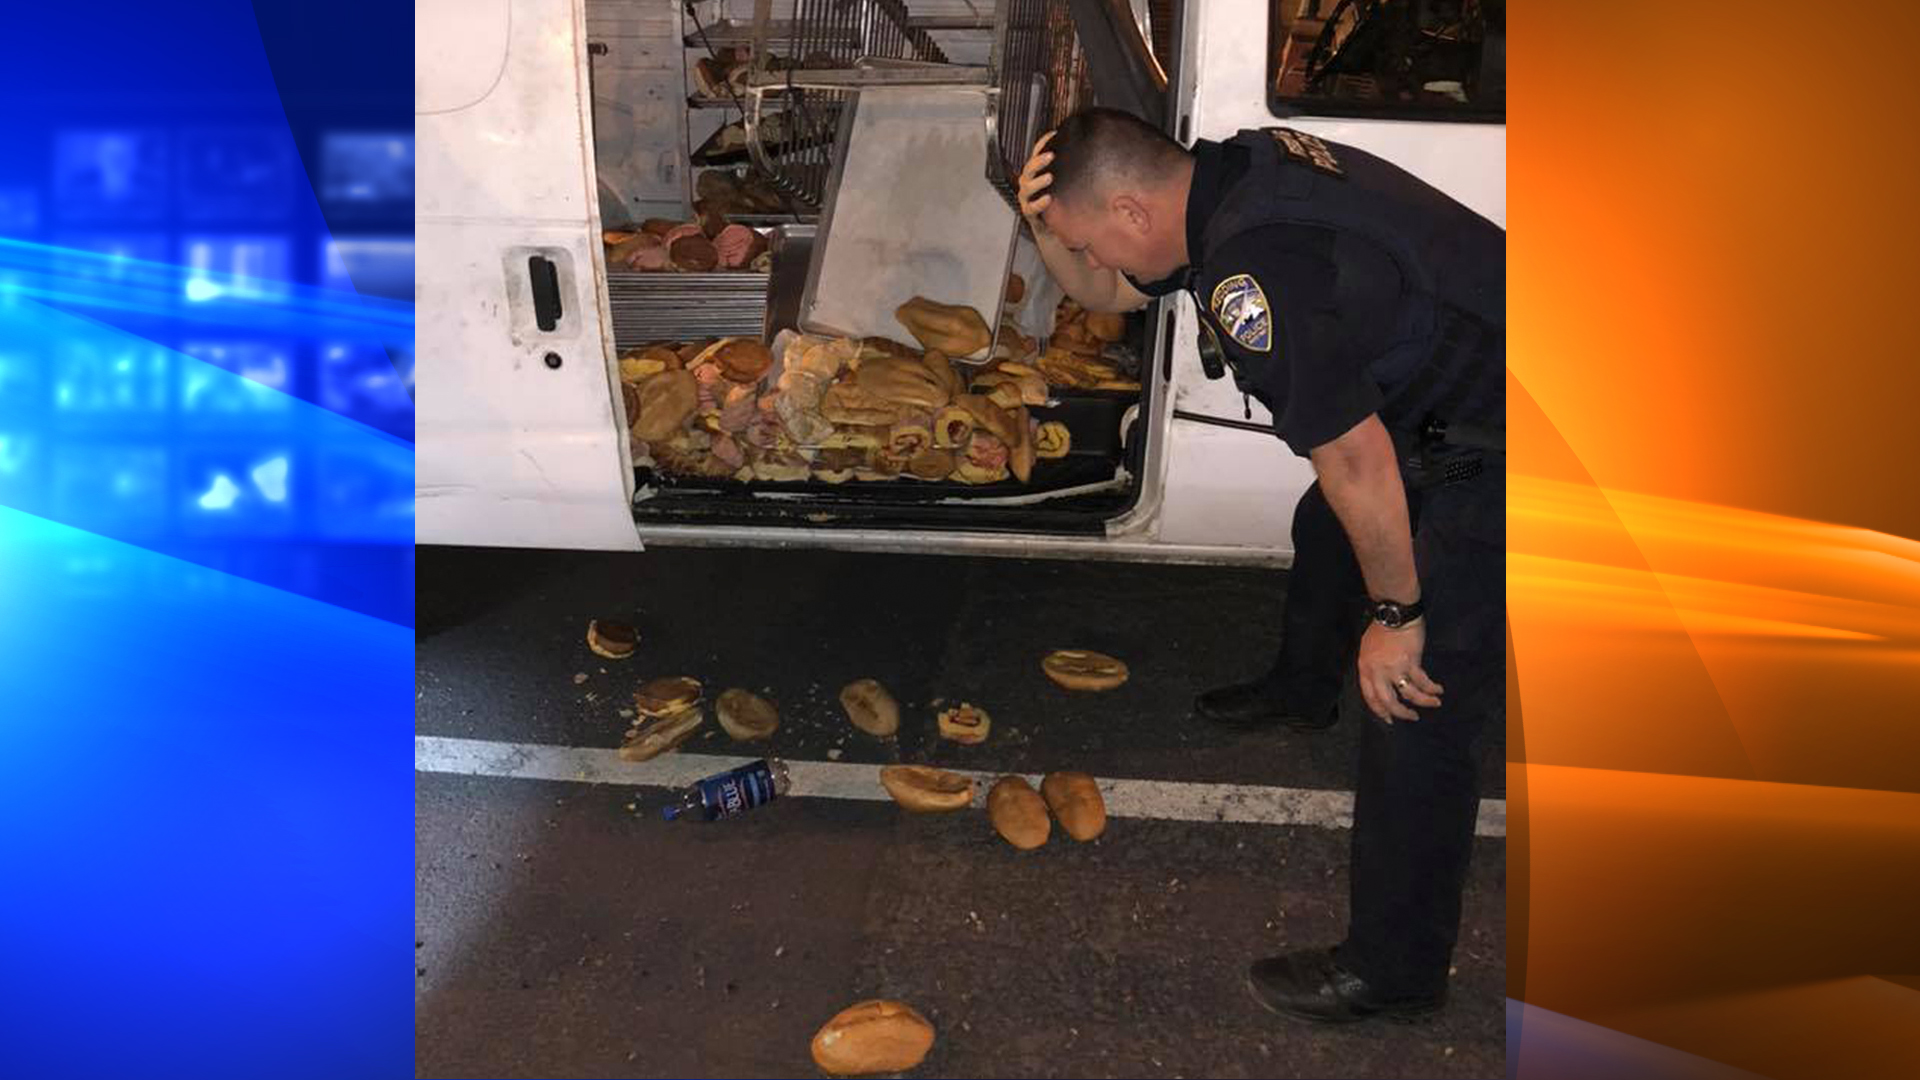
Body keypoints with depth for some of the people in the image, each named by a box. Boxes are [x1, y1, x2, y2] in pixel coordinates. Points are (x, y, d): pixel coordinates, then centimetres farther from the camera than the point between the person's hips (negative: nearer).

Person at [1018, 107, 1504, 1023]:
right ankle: (1306, 688, 61)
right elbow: (1106, 293, 14)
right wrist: (1048, 226, -6)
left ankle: (1393, 971, 8)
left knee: (1411, 710, -7)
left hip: (1496, 465, -10)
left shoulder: (1253, 272, -32)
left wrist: (1395, 614, -18)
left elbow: (1356, 459, -30)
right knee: (1328, 528, 32)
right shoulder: (1227, 176, -1)